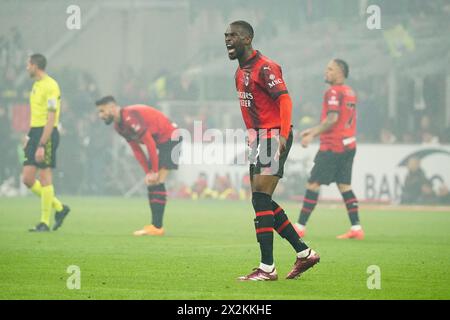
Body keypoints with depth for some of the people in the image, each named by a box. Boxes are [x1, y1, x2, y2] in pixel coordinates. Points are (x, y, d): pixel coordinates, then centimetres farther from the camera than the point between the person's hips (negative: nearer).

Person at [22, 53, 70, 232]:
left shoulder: (50, 86, -14)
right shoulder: (36, 85, 16)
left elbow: (51, 119, -18)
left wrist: (41, 145, -22)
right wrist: (28, 137, 19)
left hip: (47, 134, -9)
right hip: (35, 132, 9)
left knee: (44, 177, -5)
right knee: (27, 178, 5)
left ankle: (45, 222, 1)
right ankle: (59, 208, 17)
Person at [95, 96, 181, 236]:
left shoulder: (131, 117, -25)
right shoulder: (119, 126, 5)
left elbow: (150, 143, -25)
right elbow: (137, 150, 7)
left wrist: (155, 171, -20)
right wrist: (148, 172, -2)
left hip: (170, 138, -10)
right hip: (160, 143, 10)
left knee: (157, 181, -15)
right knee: (150, 182, 6)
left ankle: (157, 227, -17)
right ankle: (155, 225, 8)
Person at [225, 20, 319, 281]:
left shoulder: (264, 68, -12)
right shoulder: (241, 73, 17)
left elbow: (284, 99, -21)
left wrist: (283, 135, -30)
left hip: (274, 137, -10)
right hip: (258, 139, 10)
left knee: (260, 198, -15)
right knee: (264, 201, 10)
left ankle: (267, 268, -14)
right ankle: (305, 253, 19)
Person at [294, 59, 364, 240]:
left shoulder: (334, 92, -12)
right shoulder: (350, 92, 15)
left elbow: (332, 119, -21)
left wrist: (312, 134, -17)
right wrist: (314, 130, 24)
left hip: (332, 147, -9)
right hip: (348, 145, 9)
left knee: (313, 184, -4)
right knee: (344, 186, 9)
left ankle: (300, 226, -2)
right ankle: (356, 228, 3)